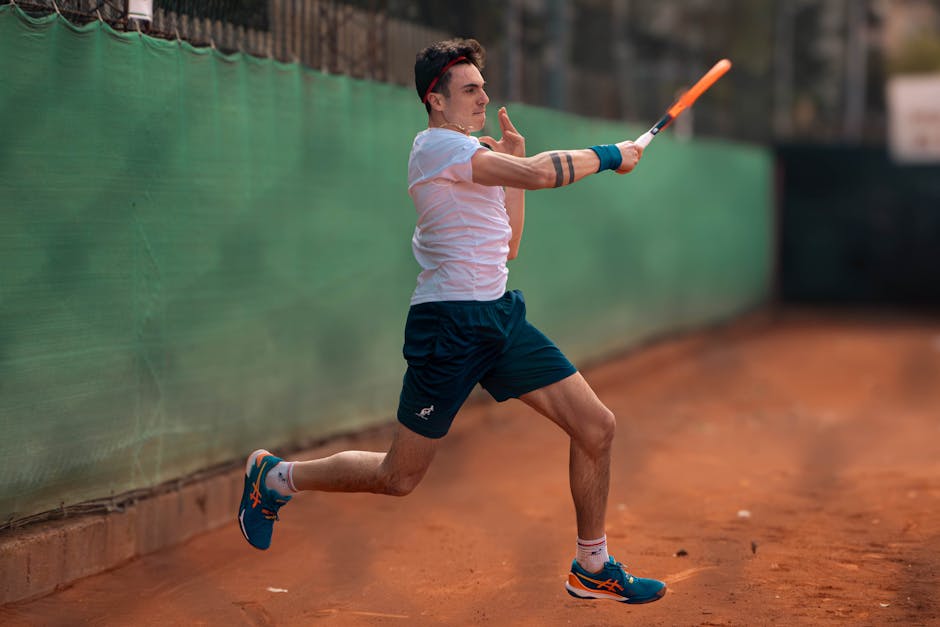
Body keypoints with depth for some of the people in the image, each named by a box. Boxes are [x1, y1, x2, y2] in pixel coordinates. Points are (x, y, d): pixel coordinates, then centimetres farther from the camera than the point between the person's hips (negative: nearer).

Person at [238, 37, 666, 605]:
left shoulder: (471, 154, 18)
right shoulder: (438, 145, -13)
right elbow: (541, 175, -24)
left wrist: (513, 163, 12)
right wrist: (610, 155, -10)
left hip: (500, 314, 9)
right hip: (449, 325, -9)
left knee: (597, 426, 1)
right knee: (398, 479, -1)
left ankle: (593, 567, 16)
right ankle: (274, 477, 22)